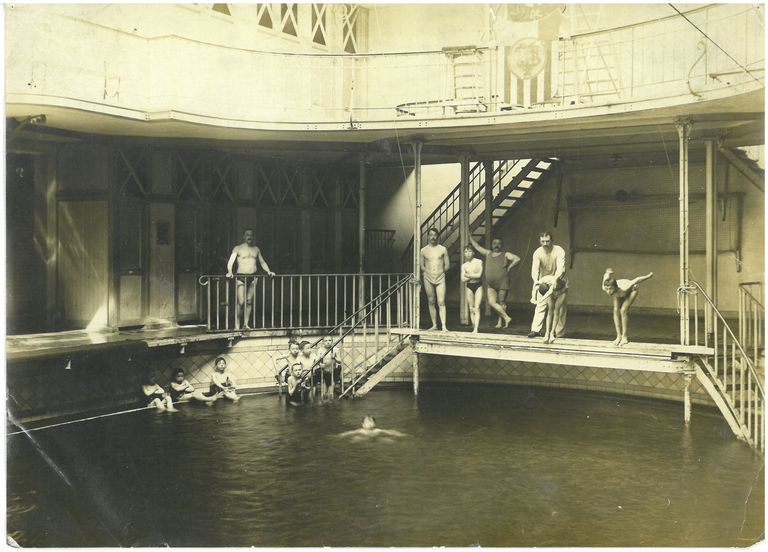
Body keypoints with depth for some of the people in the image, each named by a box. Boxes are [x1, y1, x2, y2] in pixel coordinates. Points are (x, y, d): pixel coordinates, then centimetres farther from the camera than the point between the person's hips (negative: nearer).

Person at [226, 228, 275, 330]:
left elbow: (262, 262, 21)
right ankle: (237, 325, -3)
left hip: (252, 277, 4)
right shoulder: (238, 248, 2)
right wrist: (229, 272, -27)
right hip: (241, 277, -4)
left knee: (249, 301, 3)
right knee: (241, 302, -10)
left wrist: (268, 271, 5)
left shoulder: (256, 249, 15)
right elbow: (230, 261, -9)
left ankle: (246, 324, 8)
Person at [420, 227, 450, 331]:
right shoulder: (423, 250, 5)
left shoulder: (443, 249, 3)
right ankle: (434, 325, 15)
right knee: (431, 302, 7)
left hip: (440, 278, -1)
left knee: (441, 302, -9)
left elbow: (447, 265, 8)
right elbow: (421, 266, 10)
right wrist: (429, 271, 0)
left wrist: (440, 271, 3)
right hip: (428, 278, 1)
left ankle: (444, 326, -13)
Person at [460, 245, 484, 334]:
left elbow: (479, 275, -13)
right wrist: (473, 276, -8)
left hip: (478, 286, -3)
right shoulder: (464, 265, 7)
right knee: (471, 309, 3)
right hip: (469, 287, 3)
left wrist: (468, 275, -5)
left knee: (477, 308, -11)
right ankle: (474, 328, 10)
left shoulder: (478, 262, -2)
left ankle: (476, 329, -18)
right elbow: (463, 279, 0)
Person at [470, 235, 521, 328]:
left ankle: (500, 322, 9)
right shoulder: (488, 254, 16)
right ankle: (506, 317, -1)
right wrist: (470, 237, 21)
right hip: (491, 285, 5)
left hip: (502, 284, -5)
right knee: (491, 302, -9)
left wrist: (509, 268, -10)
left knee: (501, 302, -1)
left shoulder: (505, 255, 2)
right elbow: (477, 247, 23)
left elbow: (517, 259, -11)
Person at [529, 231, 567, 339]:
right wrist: (536, 281, -42)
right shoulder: (537, 253, -13)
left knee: (560, 308, 0)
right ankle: (535, 330, -11)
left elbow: (561, 269, -31)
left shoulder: (559, 251, -21)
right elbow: (534, 270, -22)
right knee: (540, 306, -8)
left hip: (559, 283, -2)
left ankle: (558, 333, 5)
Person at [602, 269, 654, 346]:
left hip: (631, 290, -4)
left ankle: (624, 337, -11)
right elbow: (607, 273, -19)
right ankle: (619, 336, -6)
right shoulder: (604, 288, -36)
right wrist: (609, 273, 1)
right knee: (616, 310, -13)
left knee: (623, 310, -19)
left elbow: (637, 280, -33)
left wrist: (648, 276, -20)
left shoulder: (623, 289, -47)